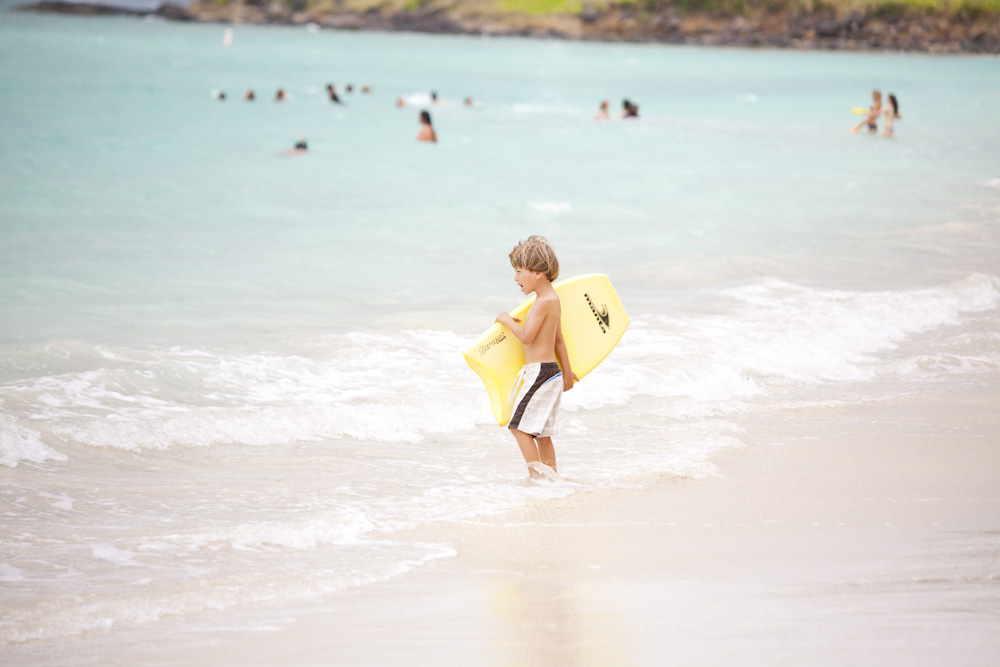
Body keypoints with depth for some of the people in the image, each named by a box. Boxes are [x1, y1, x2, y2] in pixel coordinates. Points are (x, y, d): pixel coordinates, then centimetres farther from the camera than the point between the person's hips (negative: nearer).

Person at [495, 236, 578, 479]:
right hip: (552, 370, 10)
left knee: (519, 424, -7)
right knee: (540, 431, 14)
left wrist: (507, 320, -6)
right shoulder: (553, 299, 14)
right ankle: (551, 475, 17)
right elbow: (558, 339, 21)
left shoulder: (544, 302, -17)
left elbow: (526, 336, -22)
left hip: (538, 371, -10)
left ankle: (536, 473, -10)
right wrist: (566, 371, 27)